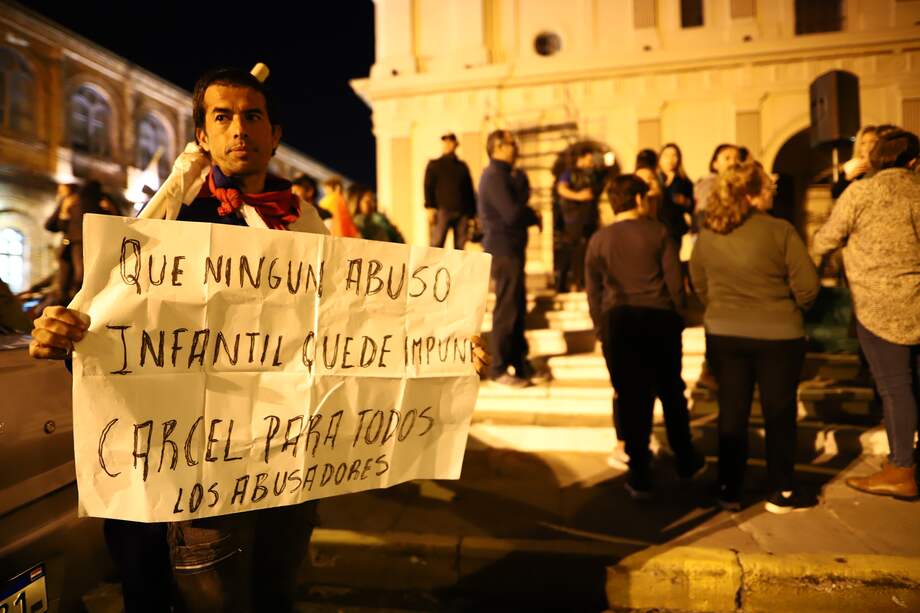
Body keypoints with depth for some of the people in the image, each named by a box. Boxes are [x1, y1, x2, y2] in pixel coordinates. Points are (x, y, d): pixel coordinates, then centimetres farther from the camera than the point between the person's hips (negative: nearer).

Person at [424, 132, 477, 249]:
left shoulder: (462, 166, 19)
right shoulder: (434, 165, 13)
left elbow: (470, 190, 17)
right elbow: (428, 187, 4)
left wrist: (472, 213, 10)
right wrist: (430, 208, -9)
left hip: (462, 212, 3)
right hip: (442, 210, -2)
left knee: (460, 247, 0)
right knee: (436, 245, -11)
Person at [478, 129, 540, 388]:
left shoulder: (500, 175, 20)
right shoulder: (494, 176, -14)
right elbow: (513, 214, -22)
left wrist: (529, 214, 0)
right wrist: (534, 216, -4)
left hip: (509, 249, 10)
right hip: (503, 251, -10)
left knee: (517, 308, 14)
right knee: (506, 311, -6)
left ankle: (520, 364, 23)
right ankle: (499, 369, 2)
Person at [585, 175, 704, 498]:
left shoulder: (598, 240, 3)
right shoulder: (658, 231, 0)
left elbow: (593, 292, 4)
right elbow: (674, 280, -1)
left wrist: (601, 329, 12)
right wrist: (677, 316, 12)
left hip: (618, 323, 0)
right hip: (659, 318, 0)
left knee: (631, 398, 5)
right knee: (671, 392, 17)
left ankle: (640, 476, 12)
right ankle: (686, 460, 32)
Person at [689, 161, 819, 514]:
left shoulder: (706, 234, -1)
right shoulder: (779, 230, -13)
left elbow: (699, 286, 6)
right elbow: (807, 286, -12)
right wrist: (791, 309, 8)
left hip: (723, 335, 3)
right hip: (777, 335, -3)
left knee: (731, 413, 13)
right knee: (779, 414, 12)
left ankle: (729, 491, 22)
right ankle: (782, 493, 24)